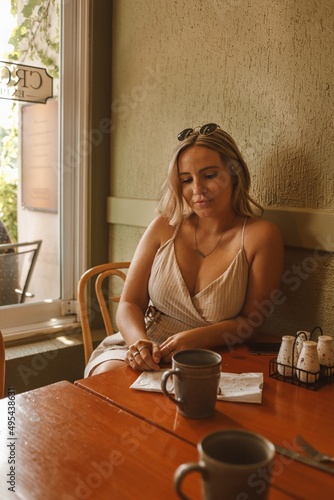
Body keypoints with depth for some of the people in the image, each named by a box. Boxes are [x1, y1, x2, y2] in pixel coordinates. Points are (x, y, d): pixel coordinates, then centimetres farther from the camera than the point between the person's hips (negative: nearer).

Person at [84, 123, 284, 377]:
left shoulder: (261, 235, -5)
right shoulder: (164, 227, 4)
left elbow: (251, 322, -2)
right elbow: (129, 304, 2)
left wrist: (196, 339, -20)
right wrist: (140, 341, -20)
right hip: (146, 356, 3)